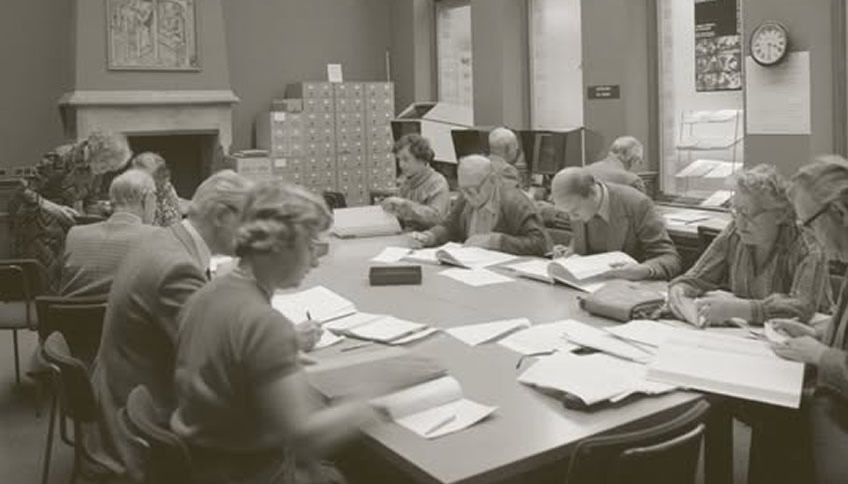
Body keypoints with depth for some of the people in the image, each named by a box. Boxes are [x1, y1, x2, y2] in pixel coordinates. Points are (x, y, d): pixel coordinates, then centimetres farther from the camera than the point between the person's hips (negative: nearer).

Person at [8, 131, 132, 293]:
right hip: (33, 217, -6)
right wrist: (51, 207, -34)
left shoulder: (96, 167, -7)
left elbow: (90, 202, 7)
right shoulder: (60, 159, -28)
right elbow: (25, 189, -26)